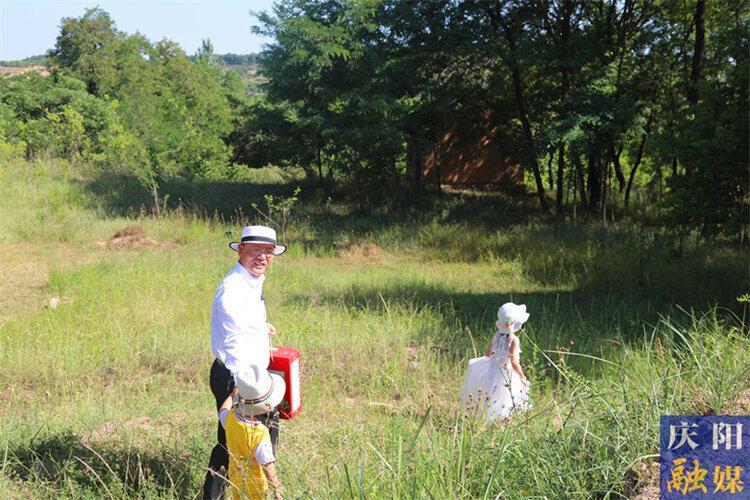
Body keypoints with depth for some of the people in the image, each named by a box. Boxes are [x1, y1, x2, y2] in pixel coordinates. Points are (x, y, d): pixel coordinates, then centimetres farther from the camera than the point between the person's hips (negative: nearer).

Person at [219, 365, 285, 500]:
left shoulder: (230, 418, -22)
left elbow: (223, 409, 5)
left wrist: (234, 393, 22)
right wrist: (277, 489, -15)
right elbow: (269, 467, -29)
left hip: (235, 477, 5)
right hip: (255, 484, -5)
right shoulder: (260, 435, -38)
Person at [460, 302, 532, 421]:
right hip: (506, 378, -6)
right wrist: (522, 378, -13)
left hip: (492, 371, 6)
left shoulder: (496, 335, -1)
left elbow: (487, 354, 9)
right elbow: (514, 362, -24)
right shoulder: (514, 340, -20)